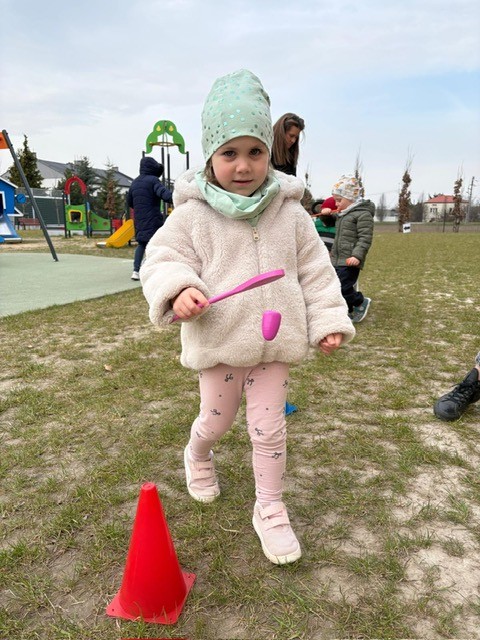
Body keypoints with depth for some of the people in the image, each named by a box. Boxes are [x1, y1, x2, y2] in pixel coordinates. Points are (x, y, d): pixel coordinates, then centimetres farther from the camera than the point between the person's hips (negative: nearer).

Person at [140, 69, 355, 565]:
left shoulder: (289, 213, 0)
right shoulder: (191, 215, -7)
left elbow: (315, 270, 4)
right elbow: (162, 258, -7)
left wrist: (329, 321, 0)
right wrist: (177, 289, -29)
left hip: (275, 342, 2)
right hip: (219, 341, -1)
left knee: (269, 427, 7)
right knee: (216, 420, 18)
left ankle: (270, 510, 29)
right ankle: (197, 457, 55)